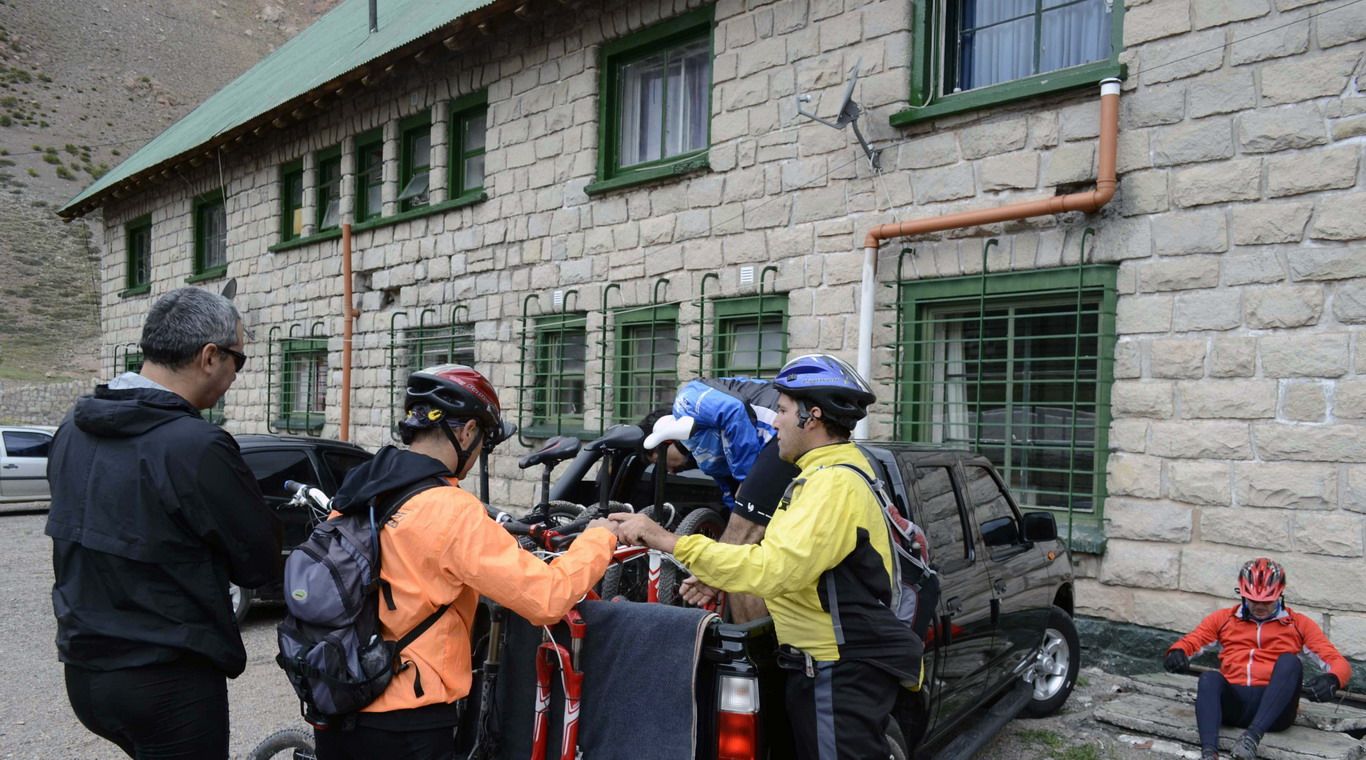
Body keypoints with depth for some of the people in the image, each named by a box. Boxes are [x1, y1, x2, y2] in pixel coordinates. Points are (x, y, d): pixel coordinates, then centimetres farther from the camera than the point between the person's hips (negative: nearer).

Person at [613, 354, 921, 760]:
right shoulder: (835, 475, 13)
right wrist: (721, 582, 8)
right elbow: (794, 568, 18)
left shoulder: (833, 483, -22)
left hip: (842, 678, -10)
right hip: (844, 667, 10)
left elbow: (772, 568, -32)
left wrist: (670, 541, -30)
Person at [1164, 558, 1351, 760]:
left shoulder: (1299, 624, 18)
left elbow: (1338, 662, 9)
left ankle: (1254, 734, -43)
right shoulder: (1224, 619, 20)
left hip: (1275, 709, 0)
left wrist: (1331, 680, -17)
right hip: (1233, 704, 1)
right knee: (1209, 678, -32)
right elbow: (1189, 642, 12)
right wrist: (1177, 652, -14)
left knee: (1289, 661, -28)